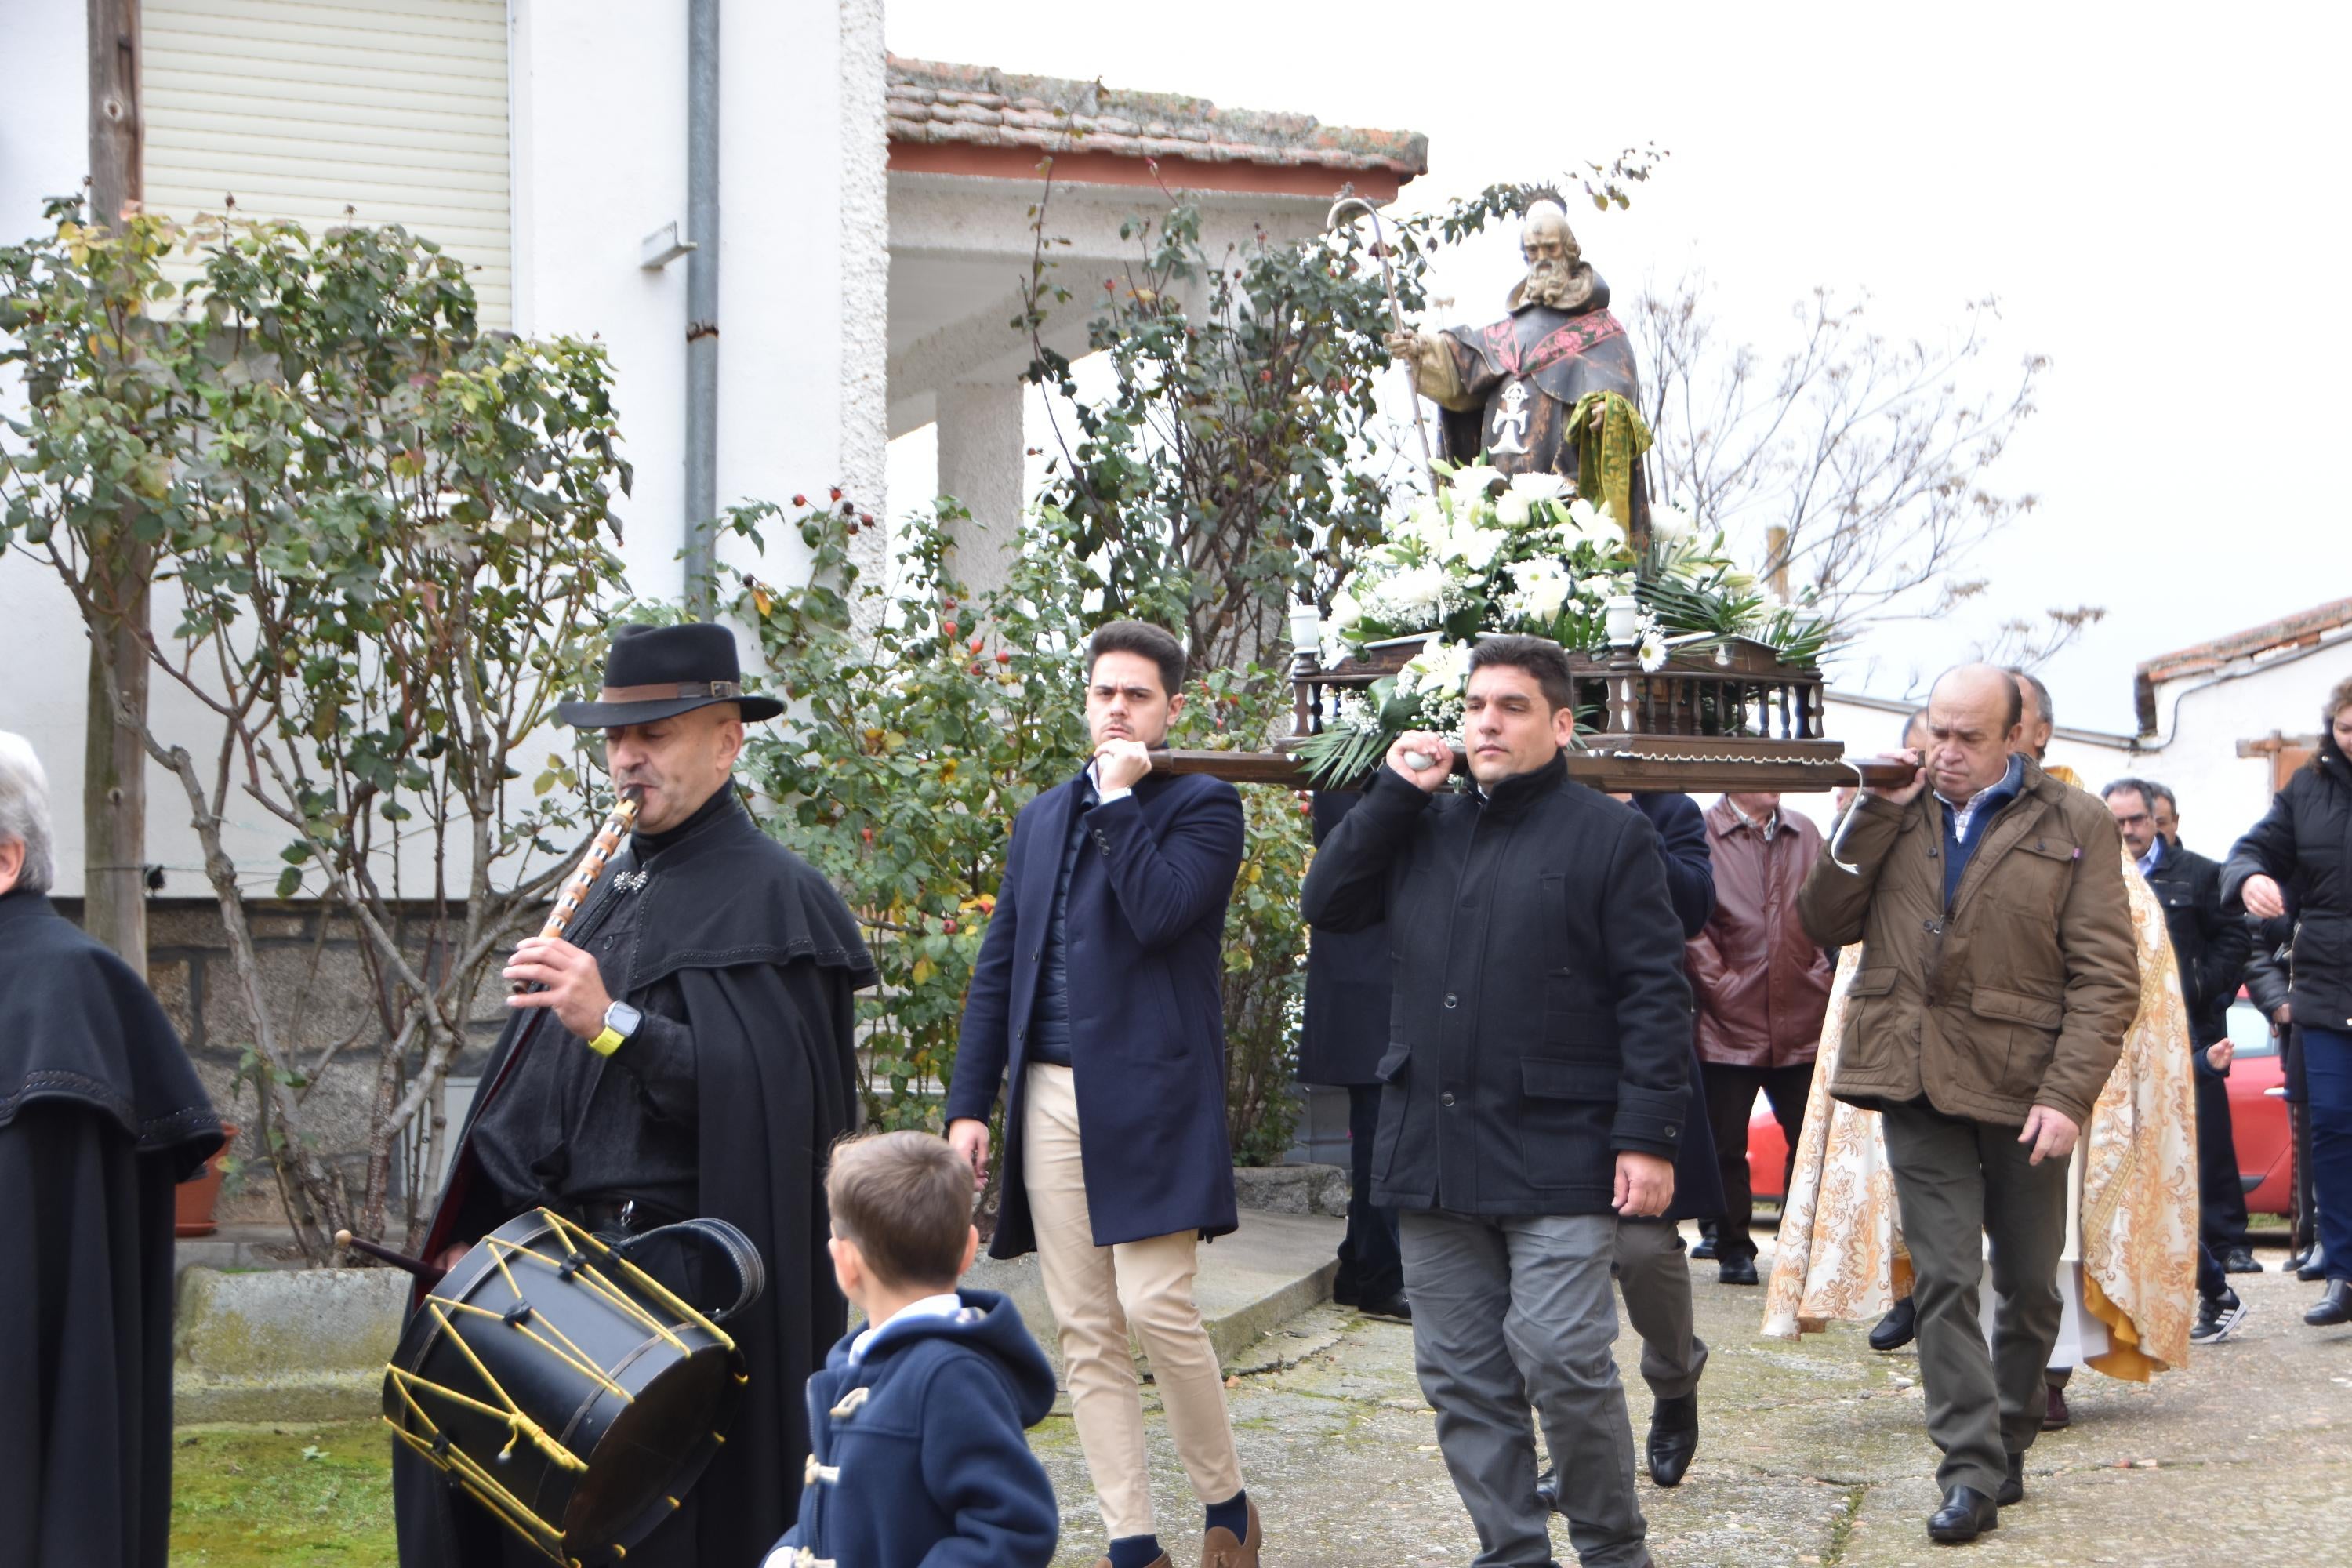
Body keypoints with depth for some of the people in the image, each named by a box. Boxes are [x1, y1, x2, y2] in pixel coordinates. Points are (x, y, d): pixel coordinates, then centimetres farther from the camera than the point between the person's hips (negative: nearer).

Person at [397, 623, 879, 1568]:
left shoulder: (768, 896, -8)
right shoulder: (619, 886, 17)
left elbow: (767, 1094, -19)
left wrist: (614, 1023, -25)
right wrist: (475, 1228, 15)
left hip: (679, 1273, -8)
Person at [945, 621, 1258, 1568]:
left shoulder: (1203, 806, 0)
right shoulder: (1042, 817, 18)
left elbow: (1159, 913, -18)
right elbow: (997, 968, 17)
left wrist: (1121, 797, -11)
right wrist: (969, 1102, 10)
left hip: (1149, 1099, -6)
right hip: (1051, 1099, 6)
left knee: (1157, 1308, -12)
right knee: (1085, 1331, 4)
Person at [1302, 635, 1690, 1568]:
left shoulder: (1608, 835, -2)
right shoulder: (1424, 831, 16)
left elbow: (1655, 993, -5)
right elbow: (1325, 904, 9)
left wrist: (1649, 1135, -12)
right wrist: (1394, 792, 2)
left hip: (1556, 1155, -6)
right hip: (1432, 1151, 6)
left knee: (1562, 1359, -11)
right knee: (1461, 1378, 8)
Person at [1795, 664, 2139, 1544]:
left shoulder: (2073, 826, -1)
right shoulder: (1896, 815, 11)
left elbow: (2106, 976, -5)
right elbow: (1823, 923, 4)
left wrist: (2068, 1093, -15)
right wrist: (1876, 817, -4)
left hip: (2022, 1088, -1)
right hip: (1918, 1083, 2)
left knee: (2030, 1285, 10)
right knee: (1945, 1281, -5)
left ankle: (2008, 1446, 27)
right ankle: (1972, 1474, -5)